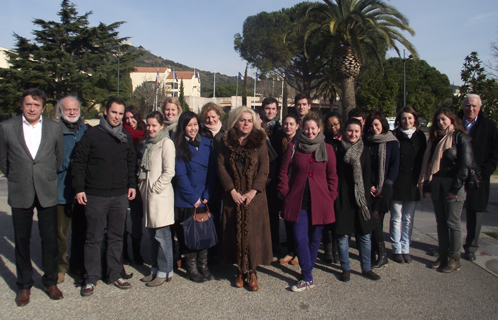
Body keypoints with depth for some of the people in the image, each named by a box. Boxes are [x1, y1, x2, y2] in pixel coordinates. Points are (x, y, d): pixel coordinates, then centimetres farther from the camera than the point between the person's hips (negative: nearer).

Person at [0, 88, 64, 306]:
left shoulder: (54, 128, 1)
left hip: (47, 192, 0)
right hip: (19, 193, 0)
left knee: (50, 239, 6)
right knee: (22, 240, 9)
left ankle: (50, 282, 23)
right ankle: (24, 286, 26)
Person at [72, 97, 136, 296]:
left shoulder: (126, 137, 9)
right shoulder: (92, 134, -3)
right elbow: (79, 162, -3)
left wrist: (132, 185, 8)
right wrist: (79, 188, -7)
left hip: (120, 196, 4)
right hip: (96, 196, -3)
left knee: (116, 237, 12)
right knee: (94, 238, 3)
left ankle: (115, 275, 24)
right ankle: (91, 279, 16)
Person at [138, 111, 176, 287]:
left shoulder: (166, 143, -7)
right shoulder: (149, 143, 17)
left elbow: (169, 171, -13)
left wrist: (156, 187, -12)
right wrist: (143, 186, 11)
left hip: (161, 195, -8)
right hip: (148, 194, 8)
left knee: (162, 234, -3)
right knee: (152, 234, 13)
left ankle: (164, 272, 7)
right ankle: (156, 269, 23)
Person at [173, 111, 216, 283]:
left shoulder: (206, 143, 6)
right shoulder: (178, 146, -4)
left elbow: (212, 171, 2)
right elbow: (181, 174, -9)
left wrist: (206, 195, -6)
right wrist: (193, 198, -12)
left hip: (204, 199, 3)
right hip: (186, 201, -3)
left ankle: (203, 266, 24)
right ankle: (192, 268, 21)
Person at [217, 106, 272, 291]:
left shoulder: (259, 141, 3)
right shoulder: (227, 142, 6)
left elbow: (264, 167, -3)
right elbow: (221, 167, -1)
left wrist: (253, 191, -12)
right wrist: (232, 190, -11)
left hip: (254, 195, -1)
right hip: (233, 195, 1)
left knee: (253, 232, 1)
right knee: (235, 232, 5)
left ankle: (252, 271, 12)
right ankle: (240, 270, 17)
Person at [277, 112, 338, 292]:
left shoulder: (327, 149, 4)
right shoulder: (294, 147, 3)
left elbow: (332, 176, 8)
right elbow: (283, 171, 6)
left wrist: (330, 197, 1)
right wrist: (285, 193, -1)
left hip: (319, 201, 1)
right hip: (297, 201, -1)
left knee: (314, 238, 10)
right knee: (300, 239, -6)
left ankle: (307, 275, 28)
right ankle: (308, 278, 4)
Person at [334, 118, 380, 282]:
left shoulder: (364, 151, 8)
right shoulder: (337, 148, -2)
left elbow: (366, 176, 7)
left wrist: (365, 199, -1)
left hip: (360, 198, 3)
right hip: (342, 197, -3)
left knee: (364, 235, 8)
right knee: (342, 235, 4)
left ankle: (367, 268, 23)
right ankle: (345, 268, 19)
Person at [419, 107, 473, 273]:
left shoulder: (461, 137, -4)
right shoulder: (435, 139, 14)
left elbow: (466, 164, -10)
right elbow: (427, 163, 11)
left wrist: (456, 187, -14)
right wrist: (427, 186, 4)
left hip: (452, 186, -6)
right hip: (436, 186, 6)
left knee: (452, 222, 0)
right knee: (441, 222, 10)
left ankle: (454, 258, 11)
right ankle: (443, 255, 20)